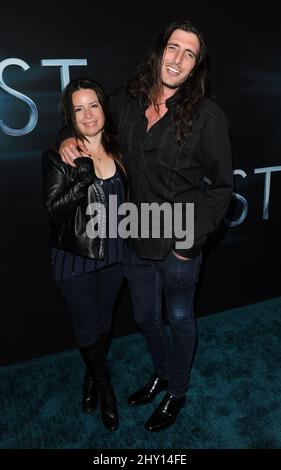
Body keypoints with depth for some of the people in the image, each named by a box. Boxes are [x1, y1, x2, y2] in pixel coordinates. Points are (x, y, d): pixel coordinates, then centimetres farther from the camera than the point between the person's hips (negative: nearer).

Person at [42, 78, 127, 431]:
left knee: (104, 322, 20)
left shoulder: (118, 150, -2)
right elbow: (55, 211, -19)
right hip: (75, 259, -3)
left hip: (113, 254, 4)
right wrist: (84, 178, -30)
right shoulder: (57, 157, -14)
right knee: (87, 328, 13)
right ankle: (105, 388, 41)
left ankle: (92, 377, 49)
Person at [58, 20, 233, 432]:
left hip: (178, 244, -5)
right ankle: (161, 374, 53)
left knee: (179, 319, 18)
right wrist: (69, 138, -4)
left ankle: (177, 393, 45)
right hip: (137, 239, 5)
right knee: (146, 317, 23)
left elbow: (221, 186, -9)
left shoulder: (207, 116, -15)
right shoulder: (127, 101, -2)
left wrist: (193, 239, -13)